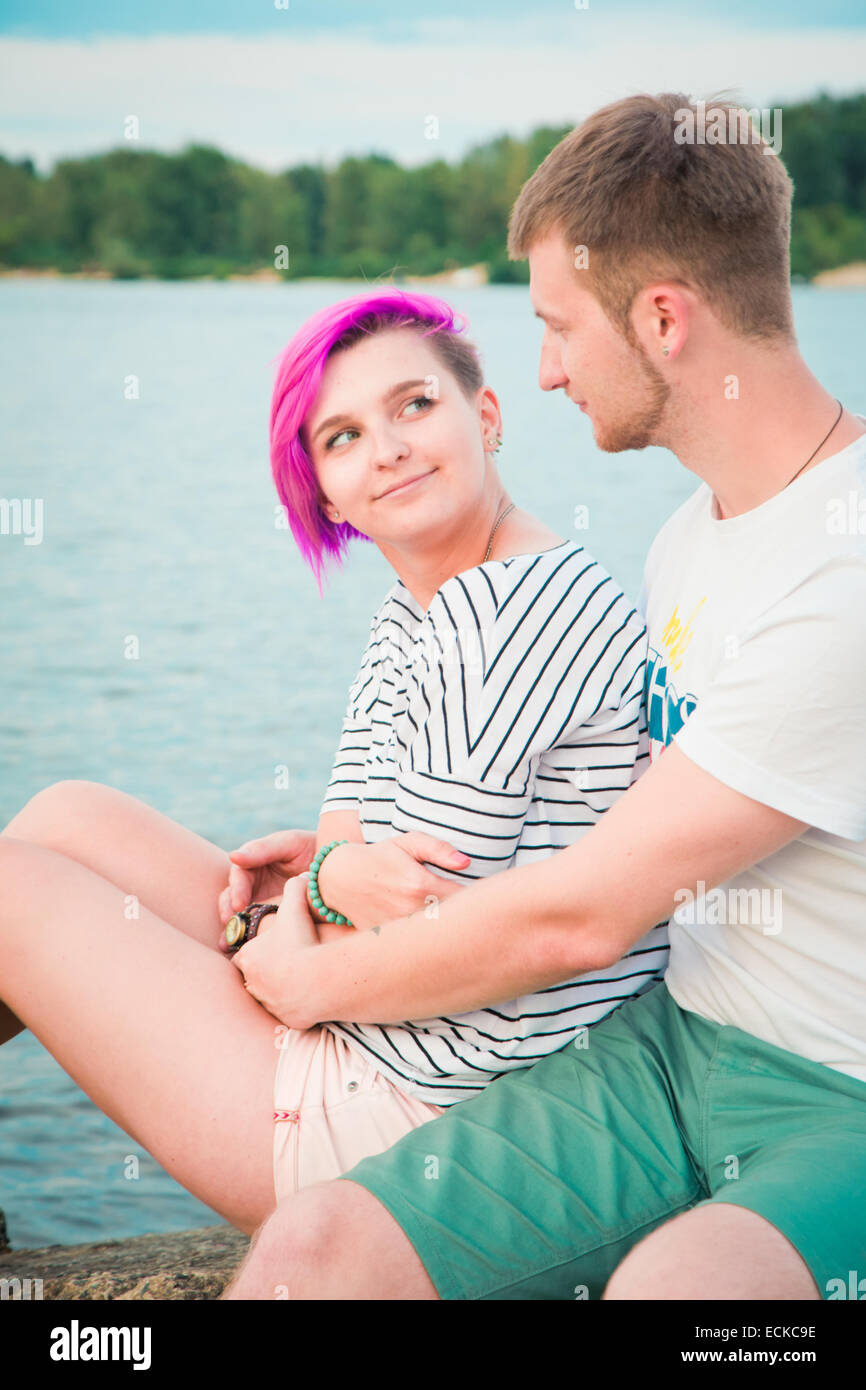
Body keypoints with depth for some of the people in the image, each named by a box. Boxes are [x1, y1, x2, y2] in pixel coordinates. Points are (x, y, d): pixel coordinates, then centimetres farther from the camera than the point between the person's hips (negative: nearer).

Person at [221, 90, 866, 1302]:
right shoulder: (691, 538, 11)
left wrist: (316, 982, -3)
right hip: (681, 1041, 7)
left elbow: (579, 916, -18)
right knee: (315, 1251, -15)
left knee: (668, 1285, -41)